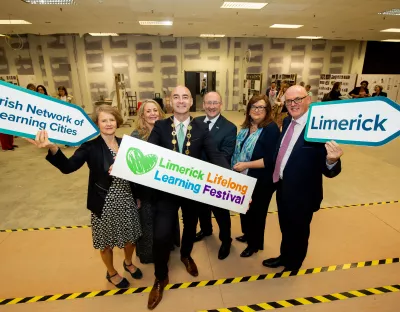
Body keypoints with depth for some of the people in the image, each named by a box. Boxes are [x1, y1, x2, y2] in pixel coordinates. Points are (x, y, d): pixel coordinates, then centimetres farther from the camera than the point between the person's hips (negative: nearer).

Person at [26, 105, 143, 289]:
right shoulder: (91, 146, -12)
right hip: (104, 205, -3)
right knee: (106, 242, 17)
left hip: (127, 201, 4)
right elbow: (68, 167, -26)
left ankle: (128, 263, 52)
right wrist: (53, 149, -44)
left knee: (131, 236, 20)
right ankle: (111, 273, 45)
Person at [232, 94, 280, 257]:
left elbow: (271, 159, -23)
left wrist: (246, 165, -23)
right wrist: (236, 167, 4)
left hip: (261, 182, -7)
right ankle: (247, 234, 49)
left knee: (256, 212, 13)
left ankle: (255, 244, 37)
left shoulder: (272, 129, -17)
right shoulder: (246, 127, 5)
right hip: (243, 178, 7)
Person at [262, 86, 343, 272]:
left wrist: (332, 160, -45)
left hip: (302, 194, -7)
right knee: (285, 228, 28)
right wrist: (276, 179, 5)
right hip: (282, 188, 7)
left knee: (298, 233, 20)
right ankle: (284, 257, 55)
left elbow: (328, 172, -24)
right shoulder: (287, 121, -1)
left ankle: (292, 266, 47)